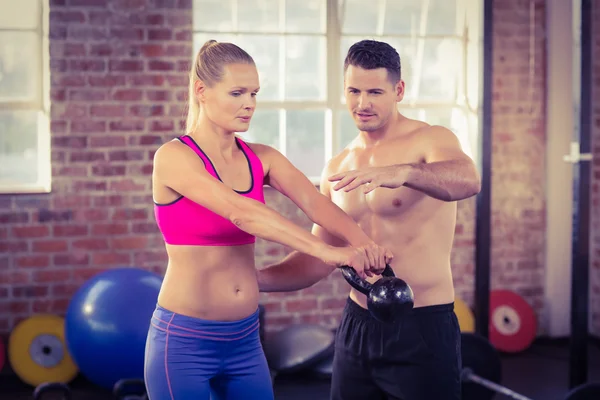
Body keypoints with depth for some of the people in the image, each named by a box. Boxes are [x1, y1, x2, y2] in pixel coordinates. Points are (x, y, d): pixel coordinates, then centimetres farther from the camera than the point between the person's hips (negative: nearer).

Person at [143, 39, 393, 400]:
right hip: (184, 342, -6)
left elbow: (313, 201, -12)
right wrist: (325, 251, -37)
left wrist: (361, 241, -31)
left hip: (245, 341, 6)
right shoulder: (174, 157, -13)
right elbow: (240, 213, -28)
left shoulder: (262, 160, 6)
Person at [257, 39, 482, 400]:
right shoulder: (338, 168, 10)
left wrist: (403, 172, -51)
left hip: (422, 330, -5)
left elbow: (468, 180, -32)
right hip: (357, 326, 6)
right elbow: (319, 258, 15)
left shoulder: (431, 140, -8)